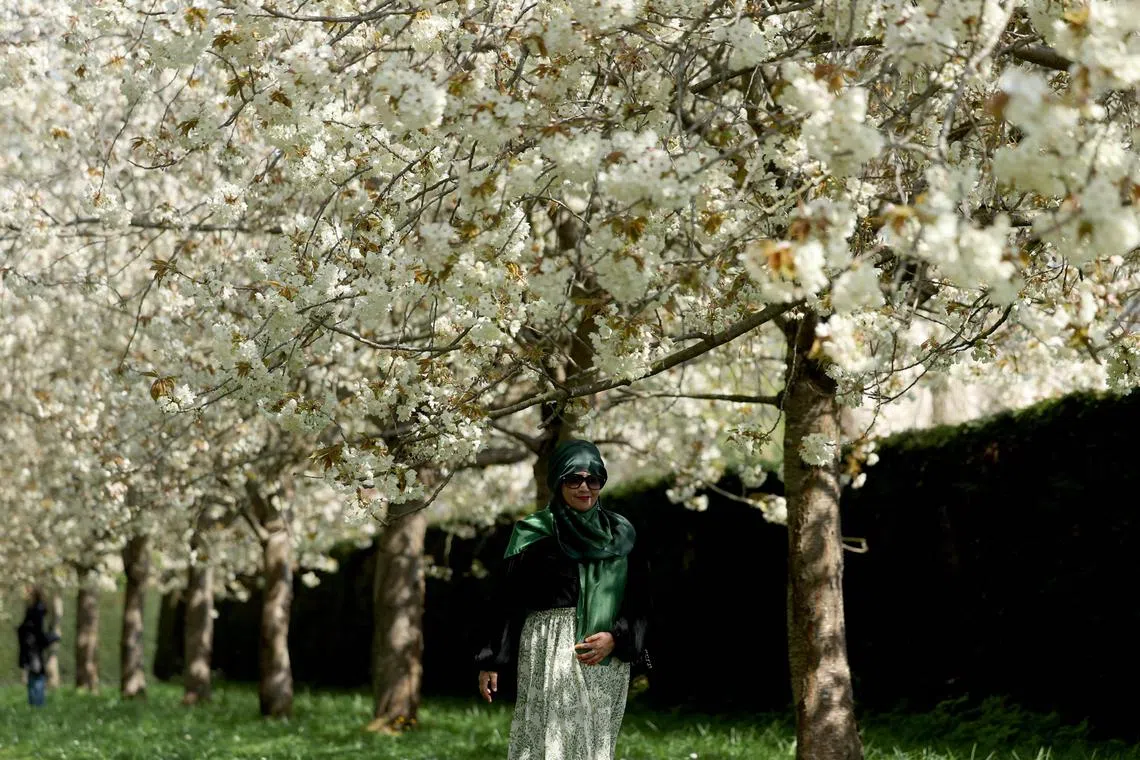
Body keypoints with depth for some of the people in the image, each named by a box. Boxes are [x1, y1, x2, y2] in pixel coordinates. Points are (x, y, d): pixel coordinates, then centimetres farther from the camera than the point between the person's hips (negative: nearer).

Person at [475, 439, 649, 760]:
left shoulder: (621, 534, 10)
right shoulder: (534, 533, 2)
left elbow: (639, 601, 9)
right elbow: (507, 599, 1)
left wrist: (615, 638, -9)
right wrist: (490, 661, -3)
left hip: (608, 662, 3)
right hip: (551, 657, -3)